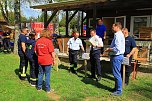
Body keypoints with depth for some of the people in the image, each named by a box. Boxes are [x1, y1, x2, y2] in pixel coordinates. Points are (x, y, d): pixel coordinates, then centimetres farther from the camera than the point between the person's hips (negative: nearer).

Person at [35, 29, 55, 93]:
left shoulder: (38, 41, 3)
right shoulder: (49, 41, -14)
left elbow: (35, 51, 11)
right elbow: (52, 52, -13)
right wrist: (54, 60, -2)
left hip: (40, 61, 5)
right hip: (47, 61, -5)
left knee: (40, 74, 17)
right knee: (47, 75, 4)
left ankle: (39, 87, 26)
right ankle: (48, 89, 13)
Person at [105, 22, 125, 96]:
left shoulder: (118, 35, -19)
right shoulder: (120, 34, 15)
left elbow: (117, 48, -26)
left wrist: (109, 49, -12)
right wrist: (110, 49, 11)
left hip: (116, 57, -11)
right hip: (118, 56, 11)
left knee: (117, 74, -3)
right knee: (117, 73, 19)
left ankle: (119, 91, 6)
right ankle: (117, 88, 32)